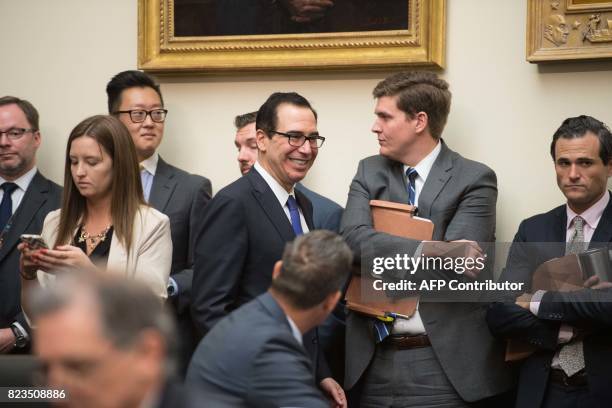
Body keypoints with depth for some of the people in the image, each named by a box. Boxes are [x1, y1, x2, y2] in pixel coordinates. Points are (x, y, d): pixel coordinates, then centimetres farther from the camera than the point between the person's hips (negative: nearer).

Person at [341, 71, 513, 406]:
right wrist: (426, 250, -21)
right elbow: (353, 239, -8)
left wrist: (382, 253, -8)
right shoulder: (370, 172, 9)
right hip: (374, 361, 3)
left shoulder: (473, 179, -3)